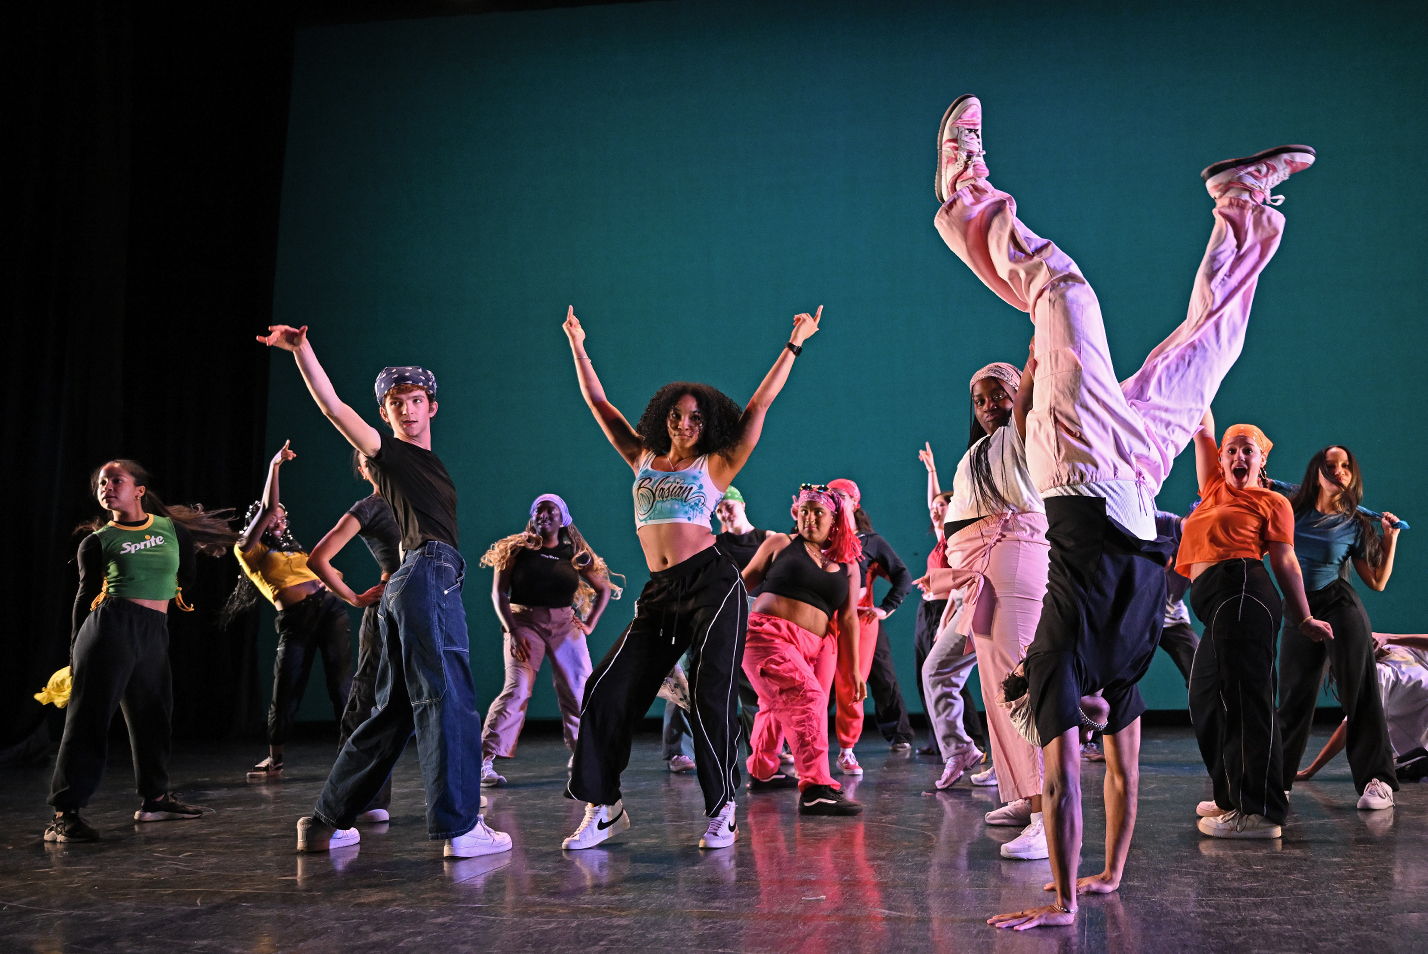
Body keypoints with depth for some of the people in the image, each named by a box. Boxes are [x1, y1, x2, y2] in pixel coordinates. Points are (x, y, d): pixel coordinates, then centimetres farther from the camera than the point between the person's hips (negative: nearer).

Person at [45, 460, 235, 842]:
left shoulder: (171, 527, 10)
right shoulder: (97, 541, 3)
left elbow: (186, 575, 25)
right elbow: (86, 597, 5)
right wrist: (76, 651, 5)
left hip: (154, 635, 4)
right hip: (110, 627, -4)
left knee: (154, 717, 14)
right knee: (89, 718, -9)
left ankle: (155, 798, 29)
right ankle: (64, 813, -10)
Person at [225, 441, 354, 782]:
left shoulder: (293, 549, 26)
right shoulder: (248, 552, 7)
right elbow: (267, 508, -2)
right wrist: (274, 466, 0)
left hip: (329, 607, 4)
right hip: (294, 622, -4)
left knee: (341, 683, -4)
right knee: (285, 694, 0)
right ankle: (274, 760, 17)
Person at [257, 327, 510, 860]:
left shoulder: (430, 462, 27)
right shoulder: (386, 452, 5)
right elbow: (332, 405, -7)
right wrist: (300, 349, -18)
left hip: (408, 585, 9)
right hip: (429, 575, -9)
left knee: (395, 711, 11)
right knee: (448, 700, -11)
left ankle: (327, 822, 15)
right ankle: (460, 827, -13)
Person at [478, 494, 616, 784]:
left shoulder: (576, 554, 6)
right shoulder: (516, 549, 1)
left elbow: (604, 589, 17)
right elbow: (499, 592, -3)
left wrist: (590, 624, 5)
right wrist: (512, 632, -13)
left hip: (565, 624, 3)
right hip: (525, 621, -3)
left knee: (579, 691, -3)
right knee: (517, 689, -17)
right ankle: (485, 760, -17)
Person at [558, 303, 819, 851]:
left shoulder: (716, 465, 9)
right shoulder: (643, 459, 18)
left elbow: (759, 405, 7)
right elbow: (598, 404, 23)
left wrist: (793, 346, 7)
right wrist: (577, 346, 24)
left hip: (712, 584, -4)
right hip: (659, 594, 4)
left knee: (711, 697, -8)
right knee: (609, 693, -2)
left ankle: (722, 813, 4)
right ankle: (604, 809, 9)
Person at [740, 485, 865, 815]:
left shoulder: (847, 565, 16)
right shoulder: (781, 544, 6)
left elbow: (848, 618, 14)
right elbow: (744, 583, 14)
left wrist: (854, 669, 10)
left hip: (806, 649, 6)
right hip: (766, 635, -6)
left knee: (777, 706, 20)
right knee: (807, 698, -22)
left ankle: (762, 772, 44)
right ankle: (816, 789, -28)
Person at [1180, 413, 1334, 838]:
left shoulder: (1271, 501, 8)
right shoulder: (1215, 488, 25)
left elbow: (1285, 561, 1)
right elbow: (1202, 429, 30)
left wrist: (1303, 618, -1)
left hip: (1243, 593, -8)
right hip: (1216, 604, 8)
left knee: (1245, 698, -12)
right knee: (1207, 699, 11)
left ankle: (1260, 811, -12)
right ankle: (1234, 797, 21)